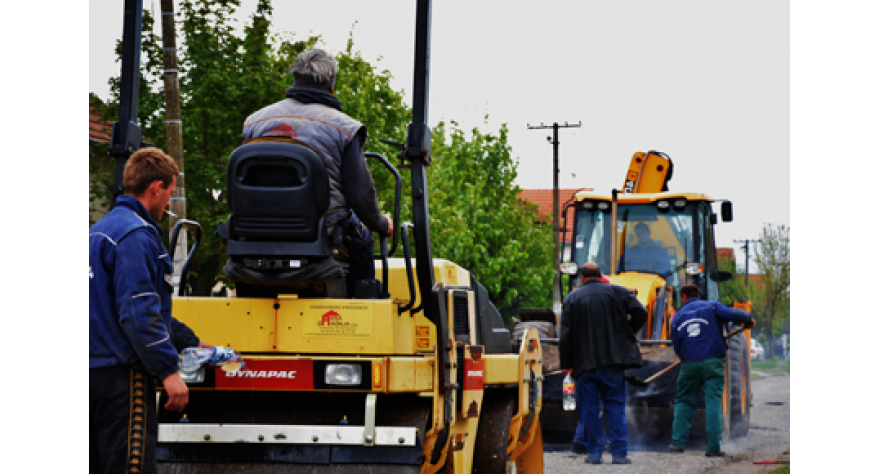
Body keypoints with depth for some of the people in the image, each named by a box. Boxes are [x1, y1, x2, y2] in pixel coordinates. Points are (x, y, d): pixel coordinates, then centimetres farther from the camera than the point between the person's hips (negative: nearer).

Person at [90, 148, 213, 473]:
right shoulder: (135, 235, -13)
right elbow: (138, 312, -21)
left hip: (93, 372, 10)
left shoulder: (100, 230, 20)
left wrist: (189, 341, 34)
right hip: (121, 373, -10)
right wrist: (168, 370, -19)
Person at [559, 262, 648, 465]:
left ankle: (593, 453, 4)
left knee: (589, 410, 5)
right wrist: (627, 333, 12)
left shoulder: (572, 299, 4)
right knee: (615, 407, 3)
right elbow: (640, 313, -4)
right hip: (613, 361, 0)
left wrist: (566, 364, 5)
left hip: (584, 364, 0)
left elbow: (565, 334, 1)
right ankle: (619, 453, -3)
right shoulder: (617, 292, 4)